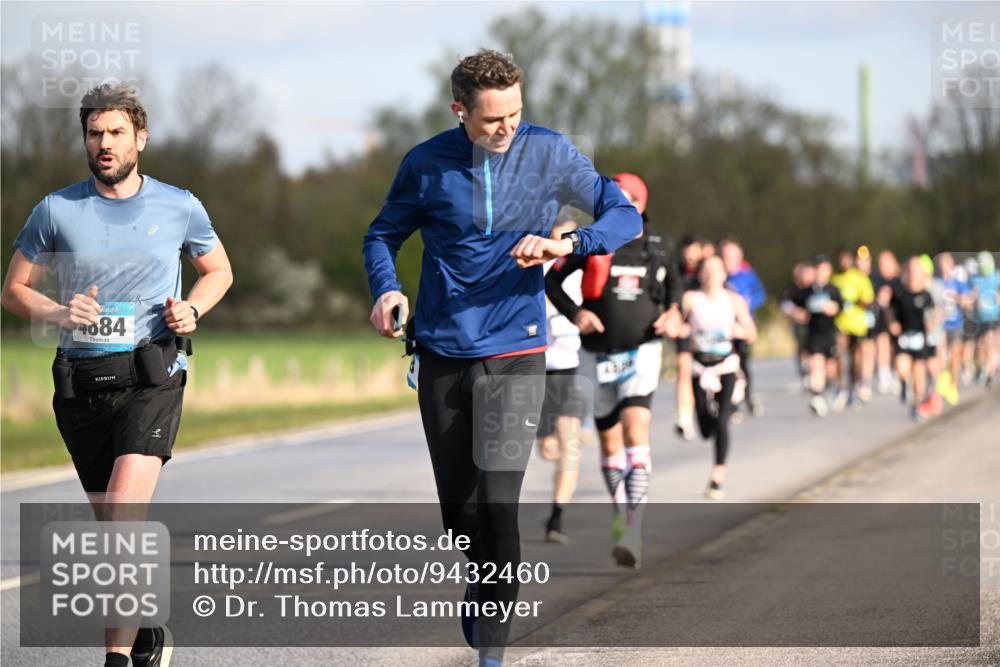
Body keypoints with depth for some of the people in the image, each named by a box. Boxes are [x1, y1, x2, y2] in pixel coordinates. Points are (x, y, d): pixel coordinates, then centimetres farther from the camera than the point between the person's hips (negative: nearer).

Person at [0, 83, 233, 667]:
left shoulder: (179, 208, 3)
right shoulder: (56, 211, 3)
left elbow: (219, 271, 19)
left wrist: (192, 309, -2)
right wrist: (58, 314, -12)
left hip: (152, 380, -3)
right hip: (81, 382, 3)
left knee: (121, 515, -20)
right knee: (115, 526, 12)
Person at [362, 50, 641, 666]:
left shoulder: (550, 154, -3)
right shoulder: (427, 164, -2)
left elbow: (625, 216, -1)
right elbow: (383, 235, 11)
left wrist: (568, 244, -20)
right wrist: (386, 289, -10)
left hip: (515, 350, -2)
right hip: (442, 354, 2)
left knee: (498, 501, -14)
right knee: (458, 510, 7)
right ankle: (485, 582, 39)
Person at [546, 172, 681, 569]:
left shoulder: (657, 248, 2)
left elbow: (673, 282, 21)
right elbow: (551, 281, 5)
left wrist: (673, 311, 1)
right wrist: (575, 313, -12)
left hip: (641, 352, -1)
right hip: (598, 354, 1)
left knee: (636, 430, -20)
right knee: (609, 442, 10)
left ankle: (633, 532, -27)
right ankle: (620, 511, 32)